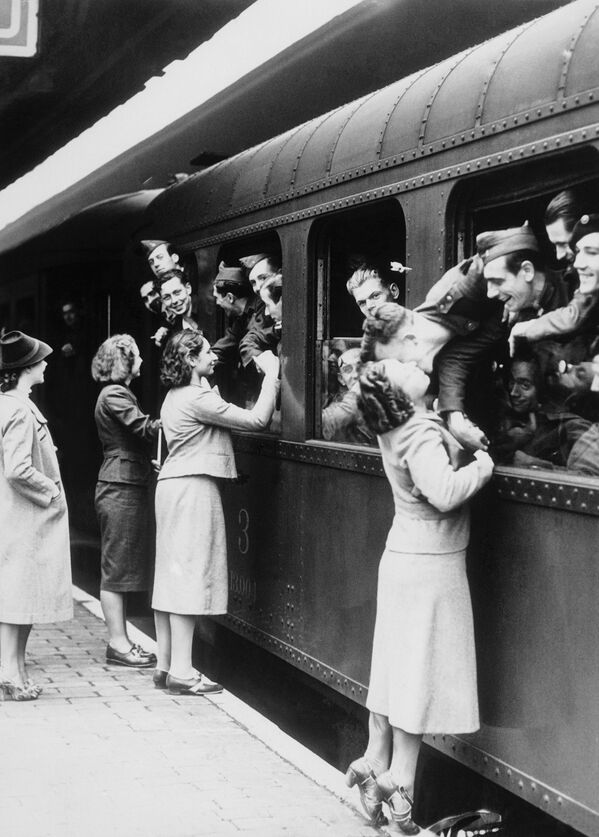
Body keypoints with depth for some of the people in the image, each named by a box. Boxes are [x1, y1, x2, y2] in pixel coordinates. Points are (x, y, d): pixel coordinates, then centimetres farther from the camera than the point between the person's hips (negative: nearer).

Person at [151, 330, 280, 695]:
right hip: (194, 487, -10)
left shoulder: (176, 397, 16)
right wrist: (272, 373, -8)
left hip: (173, 484, 10)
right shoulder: (199, 398, -15)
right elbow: (257, 420, -17)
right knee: (190, 574, -8)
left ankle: (166, 665, 14)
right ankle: (182, 671, -6)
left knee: (170, 575, 10)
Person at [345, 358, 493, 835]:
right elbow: (444, 492, -33)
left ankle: (375, 760, 23)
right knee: (420, 670, 1)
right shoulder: (422, 435, -22)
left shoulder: (398, 428, 3)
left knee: (395, 665, 15)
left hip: (404, 557, 8)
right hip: (431, 565, -8)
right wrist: (482, 465, -19)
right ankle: (399, 779, 8)